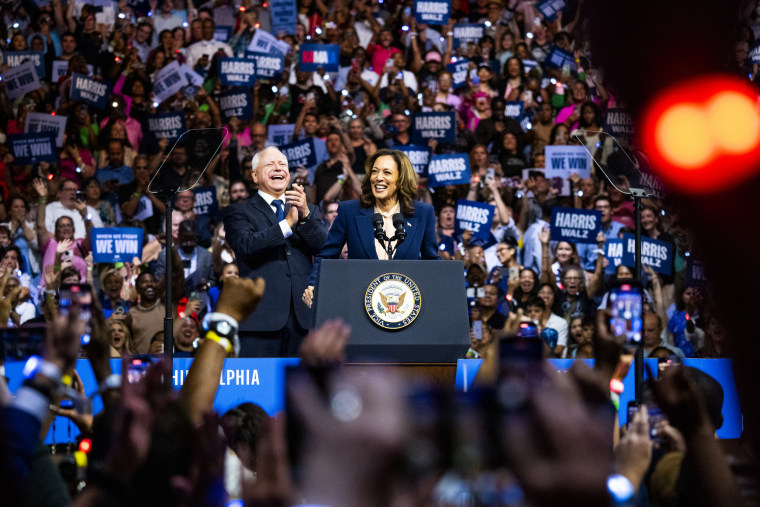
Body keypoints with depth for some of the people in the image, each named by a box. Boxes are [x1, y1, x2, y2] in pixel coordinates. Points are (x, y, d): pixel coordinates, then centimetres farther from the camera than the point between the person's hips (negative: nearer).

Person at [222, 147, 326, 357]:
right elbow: (246, 245, -12)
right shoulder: (238, 212, 7)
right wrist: (287, 224, -18)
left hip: (303, 316, 4)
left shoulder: (309, 211, 18)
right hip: (261, 316, -4)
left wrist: (305, 215, -15)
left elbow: (323, 248, 2)